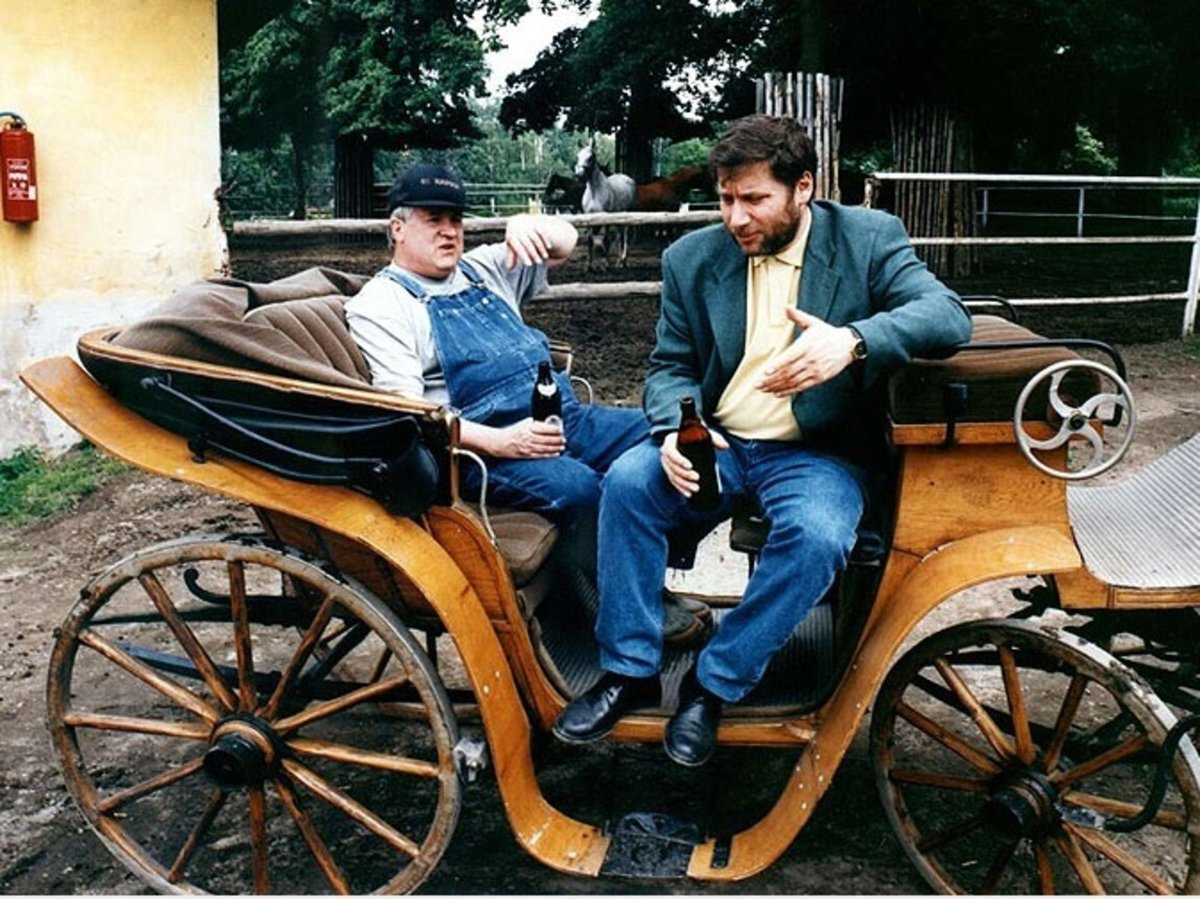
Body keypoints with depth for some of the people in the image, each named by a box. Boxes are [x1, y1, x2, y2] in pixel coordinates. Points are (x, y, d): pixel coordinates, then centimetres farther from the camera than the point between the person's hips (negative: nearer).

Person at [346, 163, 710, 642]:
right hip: (480, 449, -8)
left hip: (562, 417, 8)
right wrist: (499, 441, -24)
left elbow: (565, 240, 23)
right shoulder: (379, 304, 1)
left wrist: (528, 224, -2)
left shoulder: (482, 269, 21)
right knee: (577, 486, -33)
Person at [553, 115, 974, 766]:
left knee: (815, 536, -33)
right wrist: (677, 429, -15)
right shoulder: (692, 257, 6)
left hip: (817, 453, -2)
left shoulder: (869, 239, -3)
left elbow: (948, 315, -16)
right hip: (716, 443, 3)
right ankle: (629, 670, -10)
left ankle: (715, 684, -13)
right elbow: (669, 366, 9)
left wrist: (853, 341, -36)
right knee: (627, 480, -24)